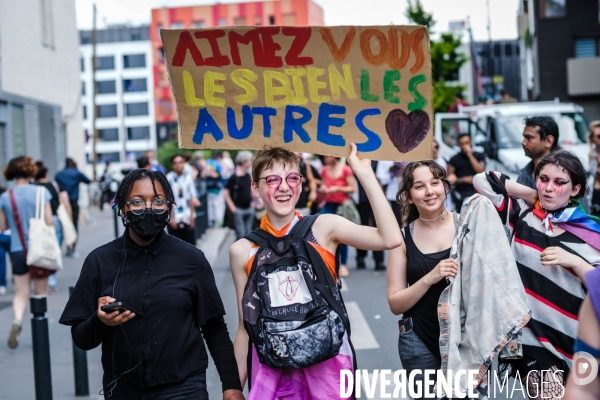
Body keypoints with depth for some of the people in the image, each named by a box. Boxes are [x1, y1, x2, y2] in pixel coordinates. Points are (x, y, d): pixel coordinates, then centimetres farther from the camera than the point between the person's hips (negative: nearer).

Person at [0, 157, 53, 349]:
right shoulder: (41, 192, -8)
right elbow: (49, 222, -10)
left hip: (18, 250, 1)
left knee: (21, 292, 7)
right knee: (41, 291, 13)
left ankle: (17, 320, -20)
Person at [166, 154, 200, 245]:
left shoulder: (188, 177, 1)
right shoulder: (169, 178, -9)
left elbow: (193, 197, 5)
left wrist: (192, 216, 3)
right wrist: (171, 218, -9)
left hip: (188, 218, 3)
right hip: (175, 219, -3)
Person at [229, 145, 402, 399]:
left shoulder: (323, 228, -3)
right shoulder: (242, 251, -1)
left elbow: (390, 239, -18)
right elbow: (246, 327, 5)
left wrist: (364, 173, -16)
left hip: (327, 363, 0)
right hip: (271, 369, 1)